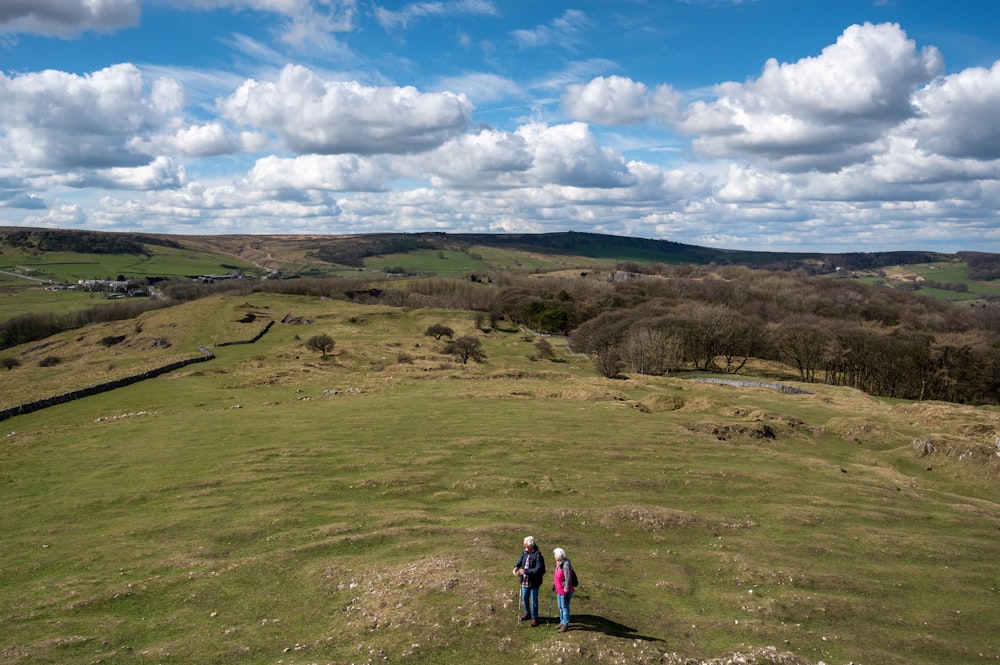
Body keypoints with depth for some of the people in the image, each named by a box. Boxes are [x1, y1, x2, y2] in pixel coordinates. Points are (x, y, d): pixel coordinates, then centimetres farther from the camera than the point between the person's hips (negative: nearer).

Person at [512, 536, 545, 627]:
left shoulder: (537, 555, -24)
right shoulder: (525, 552, -2)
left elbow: (538, 569, -28)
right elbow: (520, 561, 11)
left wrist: (525, 571, -30)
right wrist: (516, 567, -11)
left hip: (533, 582, -7)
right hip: (524, 581, 7)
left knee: (533, 600, 7)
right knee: (524, 598, 21)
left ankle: (534, 617, 25)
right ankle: (527, 613, 43)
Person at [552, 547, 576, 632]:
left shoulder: (566, 565, -26)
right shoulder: (558, 563, 2)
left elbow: (568, 580, -24)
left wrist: (566, 592, -22)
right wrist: (554, 584, 25)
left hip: (565, 591, -9)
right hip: (559, 590, 9)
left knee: (565, 607, 5)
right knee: (560, 607, 20)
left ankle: (565, 624, 19)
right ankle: (562, 622, 36)